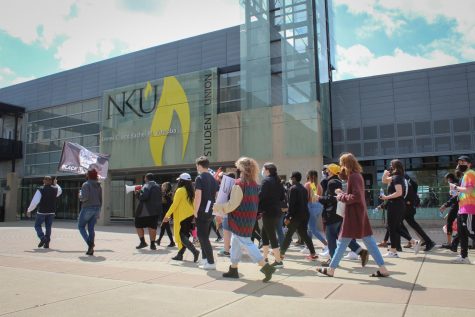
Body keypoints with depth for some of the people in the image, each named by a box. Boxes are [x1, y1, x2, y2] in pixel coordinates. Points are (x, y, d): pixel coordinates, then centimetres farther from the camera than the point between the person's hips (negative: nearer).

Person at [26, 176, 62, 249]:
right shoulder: (55, 189, 2)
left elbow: (35, 201, -14)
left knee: (37, 225, 13)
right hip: (51, 212, 4)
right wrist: (55, 184, 35)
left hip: (42, 211, -3)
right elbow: (60, 191, 28)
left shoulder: (40, 190, -11)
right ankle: (47, 243, 10)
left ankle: (42, 238, -8)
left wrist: (29, 210, -4)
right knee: (48, 227, 11)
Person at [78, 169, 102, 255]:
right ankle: (91, 250, 4)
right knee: (91, 228, 8)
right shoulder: (98, 186, 10)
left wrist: (80, 195, 2)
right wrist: (98, 211, 19)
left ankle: (90, 243, -11)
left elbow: (85, 197, -21)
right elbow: (100, 199, 12)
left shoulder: (86, 184, -9)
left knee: (81, 226, 9)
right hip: (96, 208, 6)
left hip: (87, 208, -6)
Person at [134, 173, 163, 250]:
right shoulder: (158, 186, 13)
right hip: (156, 210, 6)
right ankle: (152, 244, 8)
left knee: (138, 225, 10)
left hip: (145, 211, -6)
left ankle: (143, 242, 5)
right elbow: (159, 198, 18)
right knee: (152, 227, 9)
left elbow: (143, 197, -24)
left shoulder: (146, 186, -11)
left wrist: (138, 193, -8)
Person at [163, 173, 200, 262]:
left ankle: (195, 251, -18)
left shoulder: (180, 190, -12)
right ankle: (180, 255, 16)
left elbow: (175, 204, -14)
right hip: (190, 216, 8)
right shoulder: (191, 191, 9)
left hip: (182, 216, -8)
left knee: (181, 236, -4)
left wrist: (167, 215, -9)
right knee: (185, 236, 12)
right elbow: (193, 204, 10)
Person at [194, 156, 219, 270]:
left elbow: (198, 197, -19)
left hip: (202, 212, -7)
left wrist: (195, 212, -12)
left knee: (203, 237, -1)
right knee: (204, 236, 19)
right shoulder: (213, 179, 10)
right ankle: (205, 259, 26)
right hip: (210, 212, 8)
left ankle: (211, 262, -1)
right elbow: (218, 196, 12)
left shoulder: (200, 178, -11)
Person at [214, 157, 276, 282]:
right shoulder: (254, 184, 7)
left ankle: (266, 267, -8)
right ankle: (233, 270, 29)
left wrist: (218, 207, -5)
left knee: (246, 244, -3)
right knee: (235, 243, 19)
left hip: (240, 220, -9)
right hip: (249, 218, 9)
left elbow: (232, 205, -19)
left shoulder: (239, 184, -19)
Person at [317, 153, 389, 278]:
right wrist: (343, 193, 7)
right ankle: (383, 269, 11)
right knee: (369, 241, 10)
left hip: (354, 215, -10)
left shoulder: (354, 176, -17)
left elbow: (356, 197, -24)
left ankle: (331, 270, 9)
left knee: (342, 243, -1)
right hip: (359, 214, 10)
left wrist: (341, 197, -13)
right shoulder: (356, 175, 13)